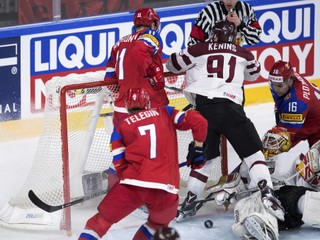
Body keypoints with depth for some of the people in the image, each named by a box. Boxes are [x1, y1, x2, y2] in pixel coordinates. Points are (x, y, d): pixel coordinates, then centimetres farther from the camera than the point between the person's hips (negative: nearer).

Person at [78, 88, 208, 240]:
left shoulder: (121, 127, 13)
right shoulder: (164, 113, 16)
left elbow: (120, 166, 8)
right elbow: (198, 121, 5)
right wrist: (197, 147, 20)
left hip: (133, 184, -1)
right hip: (166, 189, 1)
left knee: (101, 221, 12)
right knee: (159, 223, 31)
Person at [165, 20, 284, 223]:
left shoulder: (198, 51, 12)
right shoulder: (243, 54, 17)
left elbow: (172, 65, 21)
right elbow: (254, 73, 36)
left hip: (203, 107, 2)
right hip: (230, 108, -2)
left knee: (206, 155, 19)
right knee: (253, 152, 5)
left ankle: (190, 201, 17)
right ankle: (266, 193, -13)